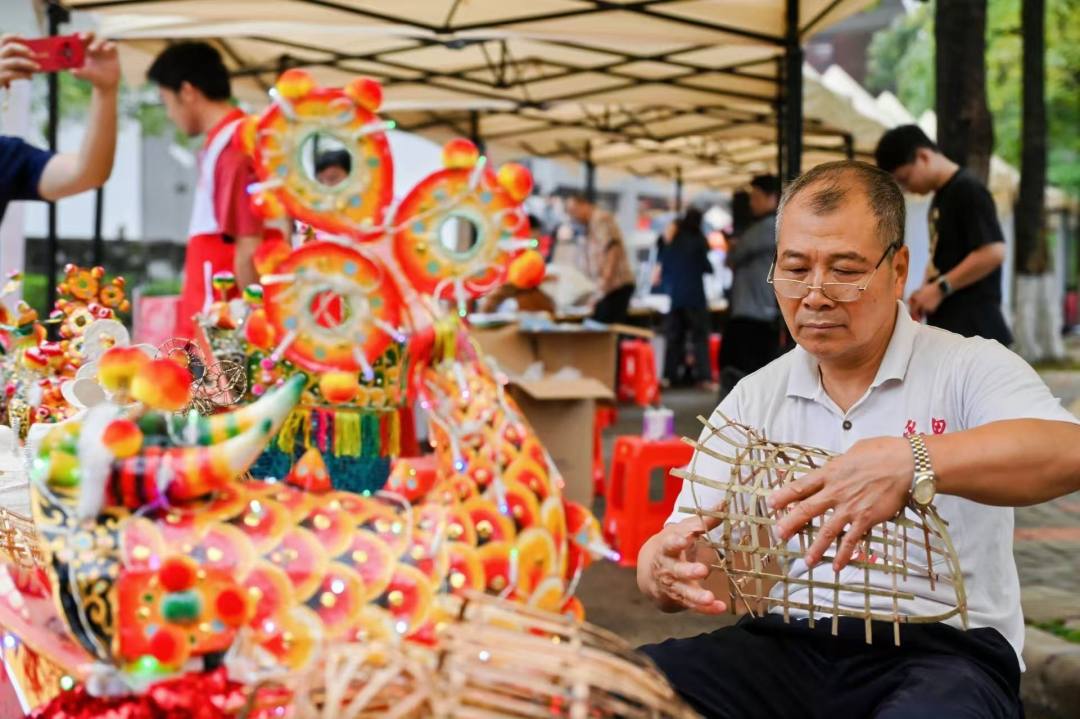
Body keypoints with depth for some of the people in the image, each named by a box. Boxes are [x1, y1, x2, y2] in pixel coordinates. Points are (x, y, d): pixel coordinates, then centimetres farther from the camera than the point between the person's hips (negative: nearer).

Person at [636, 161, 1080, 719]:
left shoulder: (969, 368, 0)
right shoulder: (754, 399, 12)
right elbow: (685, 547, 7)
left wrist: (910, 462, -37)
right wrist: (665, 566, -18)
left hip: (940, 646, -3)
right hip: (788, 645, 3)